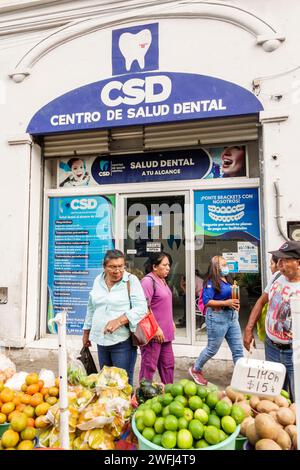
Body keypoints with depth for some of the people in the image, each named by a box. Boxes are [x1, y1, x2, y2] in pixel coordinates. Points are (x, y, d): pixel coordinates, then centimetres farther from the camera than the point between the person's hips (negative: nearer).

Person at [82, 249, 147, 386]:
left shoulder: (131, 280, -9)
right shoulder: (98, 280, 7)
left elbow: (141, 308, -15)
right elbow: (91, 308, 17)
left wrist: (119, 321, -25)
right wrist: (86, 332, 20)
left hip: (123, 341, -5)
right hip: (101, 340, 5)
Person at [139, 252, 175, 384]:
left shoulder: (162, 280, 12)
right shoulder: (148, 281, -17)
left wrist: (171, 322, 19)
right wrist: (156, 328, -21)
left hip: (165, 332, 9)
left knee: (168, 364, 19)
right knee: (149, 366, 5)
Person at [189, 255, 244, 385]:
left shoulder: (227, 280, 11)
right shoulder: (211, 282, -13)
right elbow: (206, 301, -20)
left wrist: (235, 304, 6)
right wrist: (226, 303, -23)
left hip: (232, 316, 7)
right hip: (217, 317, -7)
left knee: (238, 349, 7)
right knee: (212, 349, 8)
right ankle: (195, 369, 31)